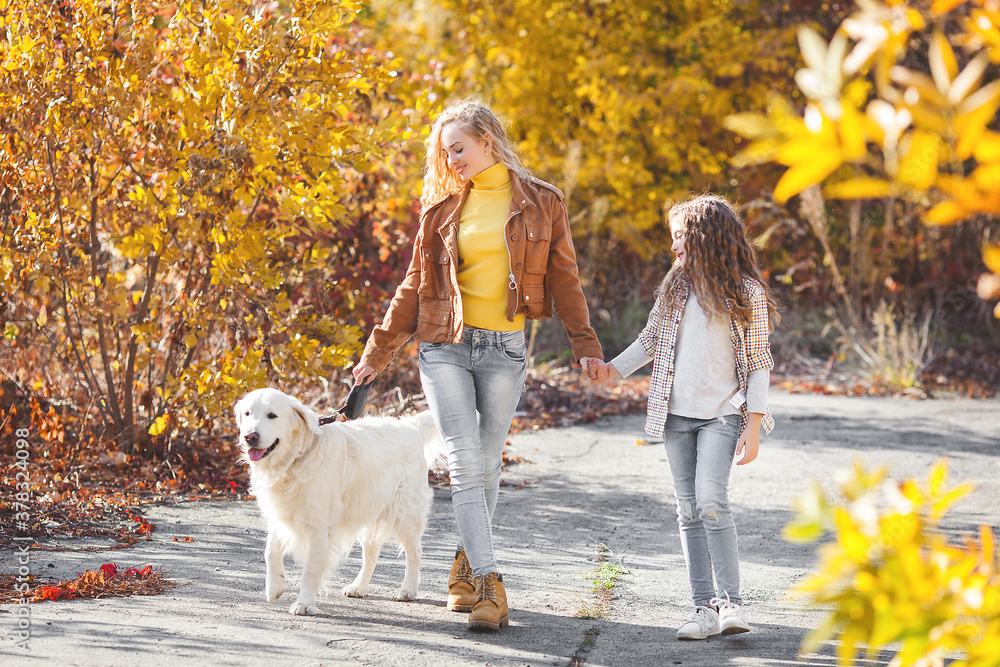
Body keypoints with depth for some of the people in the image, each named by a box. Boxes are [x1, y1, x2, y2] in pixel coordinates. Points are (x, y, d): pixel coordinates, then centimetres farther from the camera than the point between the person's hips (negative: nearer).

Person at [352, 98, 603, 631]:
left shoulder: (540, 203, 3)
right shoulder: (444, 206, 7)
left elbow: (563, 278, 7)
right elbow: (415, 284, 12)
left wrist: (585, 344, 0)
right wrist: (378, 350, 12)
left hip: (504, 349, 0)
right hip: (445, 347, 0)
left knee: (487, 466, 5)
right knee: (464, 464, -11)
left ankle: (466, 567, 23)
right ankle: (488, 586, -15)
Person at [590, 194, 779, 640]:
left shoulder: (748, 291, -3)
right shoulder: (676, 284, 10)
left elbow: (758, 363, -3)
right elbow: (651, 340, 20)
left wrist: (753, 427, -9)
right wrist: (614, 369, 4)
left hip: (722, 414, -5)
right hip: (677, 413, 5)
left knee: (710, 500, -20)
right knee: (689, 510, 2)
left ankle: (731, 603, -13)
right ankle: (706, 608, 4)